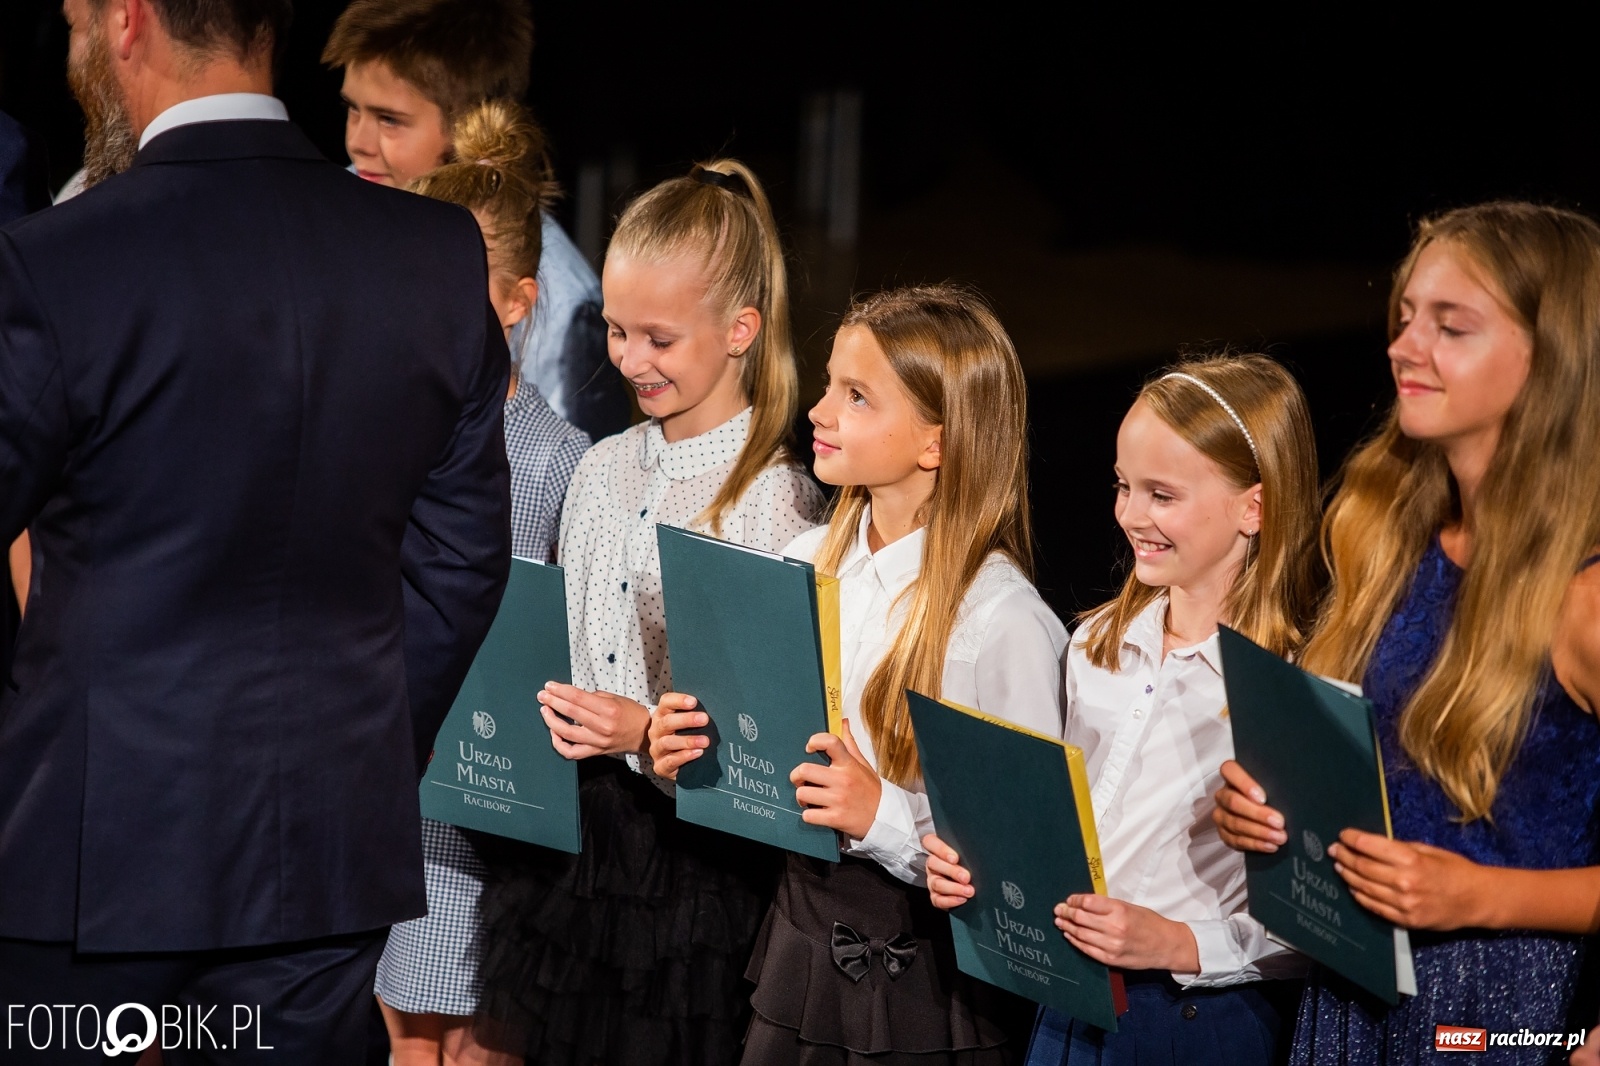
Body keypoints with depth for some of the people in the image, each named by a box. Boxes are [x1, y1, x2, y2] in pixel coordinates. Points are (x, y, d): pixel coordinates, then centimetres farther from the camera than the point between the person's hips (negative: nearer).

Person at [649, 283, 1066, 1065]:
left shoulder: (1003, 619, -16)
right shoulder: (803, 564, 5)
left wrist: (885, 817, -26)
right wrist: (695, 758, -1)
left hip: (925, 968, -6)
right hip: (802, 932, 6)